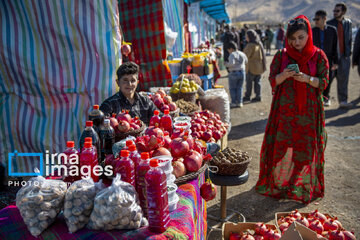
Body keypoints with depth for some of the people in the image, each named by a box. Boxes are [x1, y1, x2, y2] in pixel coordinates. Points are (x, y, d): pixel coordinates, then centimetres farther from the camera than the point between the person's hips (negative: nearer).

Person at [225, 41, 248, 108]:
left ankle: (234, 103, 6)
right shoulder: (242, 54, 7)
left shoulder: (232, 54, -13)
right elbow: (246, 61, 19)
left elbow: (231, 63, -25)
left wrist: (226, 64, -8)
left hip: (233, 73, -6)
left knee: (232, 88, 6)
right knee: (239, 88, 13)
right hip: (242, 72, 6)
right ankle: (239, 102, 14)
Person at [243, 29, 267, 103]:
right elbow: (262, 55, 15)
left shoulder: (250, 45, -18)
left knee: (249, 81, 3)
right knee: (257, 81, 11)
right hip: (259, 66, 8)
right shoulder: (259, 44, 8)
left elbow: (246, 55, -20)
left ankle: (247, 96, 9)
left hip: (251, 66, -7)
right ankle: (258, 96, 13)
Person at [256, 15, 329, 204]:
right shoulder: (281, 56, 2)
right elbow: (272, 80, 0)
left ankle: (304, 186, 22)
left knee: (306, 147, 4)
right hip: (285, 108, 0)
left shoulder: (318, 56, 1)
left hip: (309, 109, 0)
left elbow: (324, 82, -1)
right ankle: (278, 183, 21)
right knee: (281, 144, 2)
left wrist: (307, 79, -21)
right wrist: (284, 75, -21)